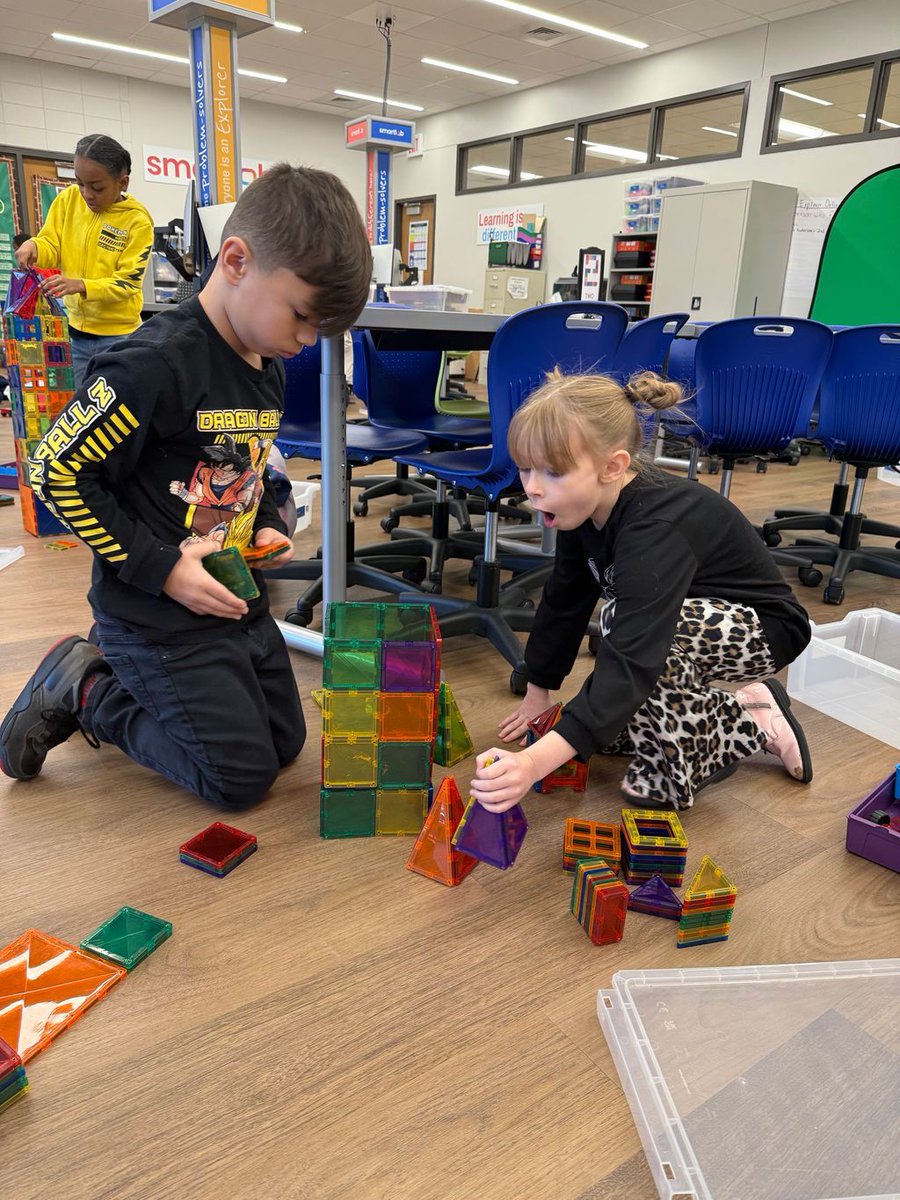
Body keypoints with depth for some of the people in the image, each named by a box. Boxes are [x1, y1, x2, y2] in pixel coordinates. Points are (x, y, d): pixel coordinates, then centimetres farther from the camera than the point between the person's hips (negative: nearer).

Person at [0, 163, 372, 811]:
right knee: (243, 777, 0)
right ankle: (83, 691, 14)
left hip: (238, 602, 9)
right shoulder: (157, 364, -23)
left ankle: (121, 675, 27)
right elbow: (57, 471, -19)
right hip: (160, 618, -8)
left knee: (285, 742, 18)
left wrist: (270, 526, 0)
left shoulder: (270, 369, 4)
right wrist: (160, 569, -21)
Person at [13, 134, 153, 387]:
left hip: (117, 335, -4)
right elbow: (52, 247, 4)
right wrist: (33, 246, -20)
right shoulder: (68, 199, 2)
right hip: (74, 330, 4)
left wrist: (80, 285, -28)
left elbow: (127, 282, -14)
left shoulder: (137, 220, -11)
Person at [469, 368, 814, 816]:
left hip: (762, 628, -8)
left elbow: (631, 661, -48)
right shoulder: (585, 506, -13)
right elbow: (564, 602, 1)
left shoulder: (657, 528, -39)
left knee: (626, 620, -36)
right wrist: (538, 692, 8)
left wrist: (536, 762, -57)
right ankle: (741, 712, 14)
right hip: (695, 620, 8)